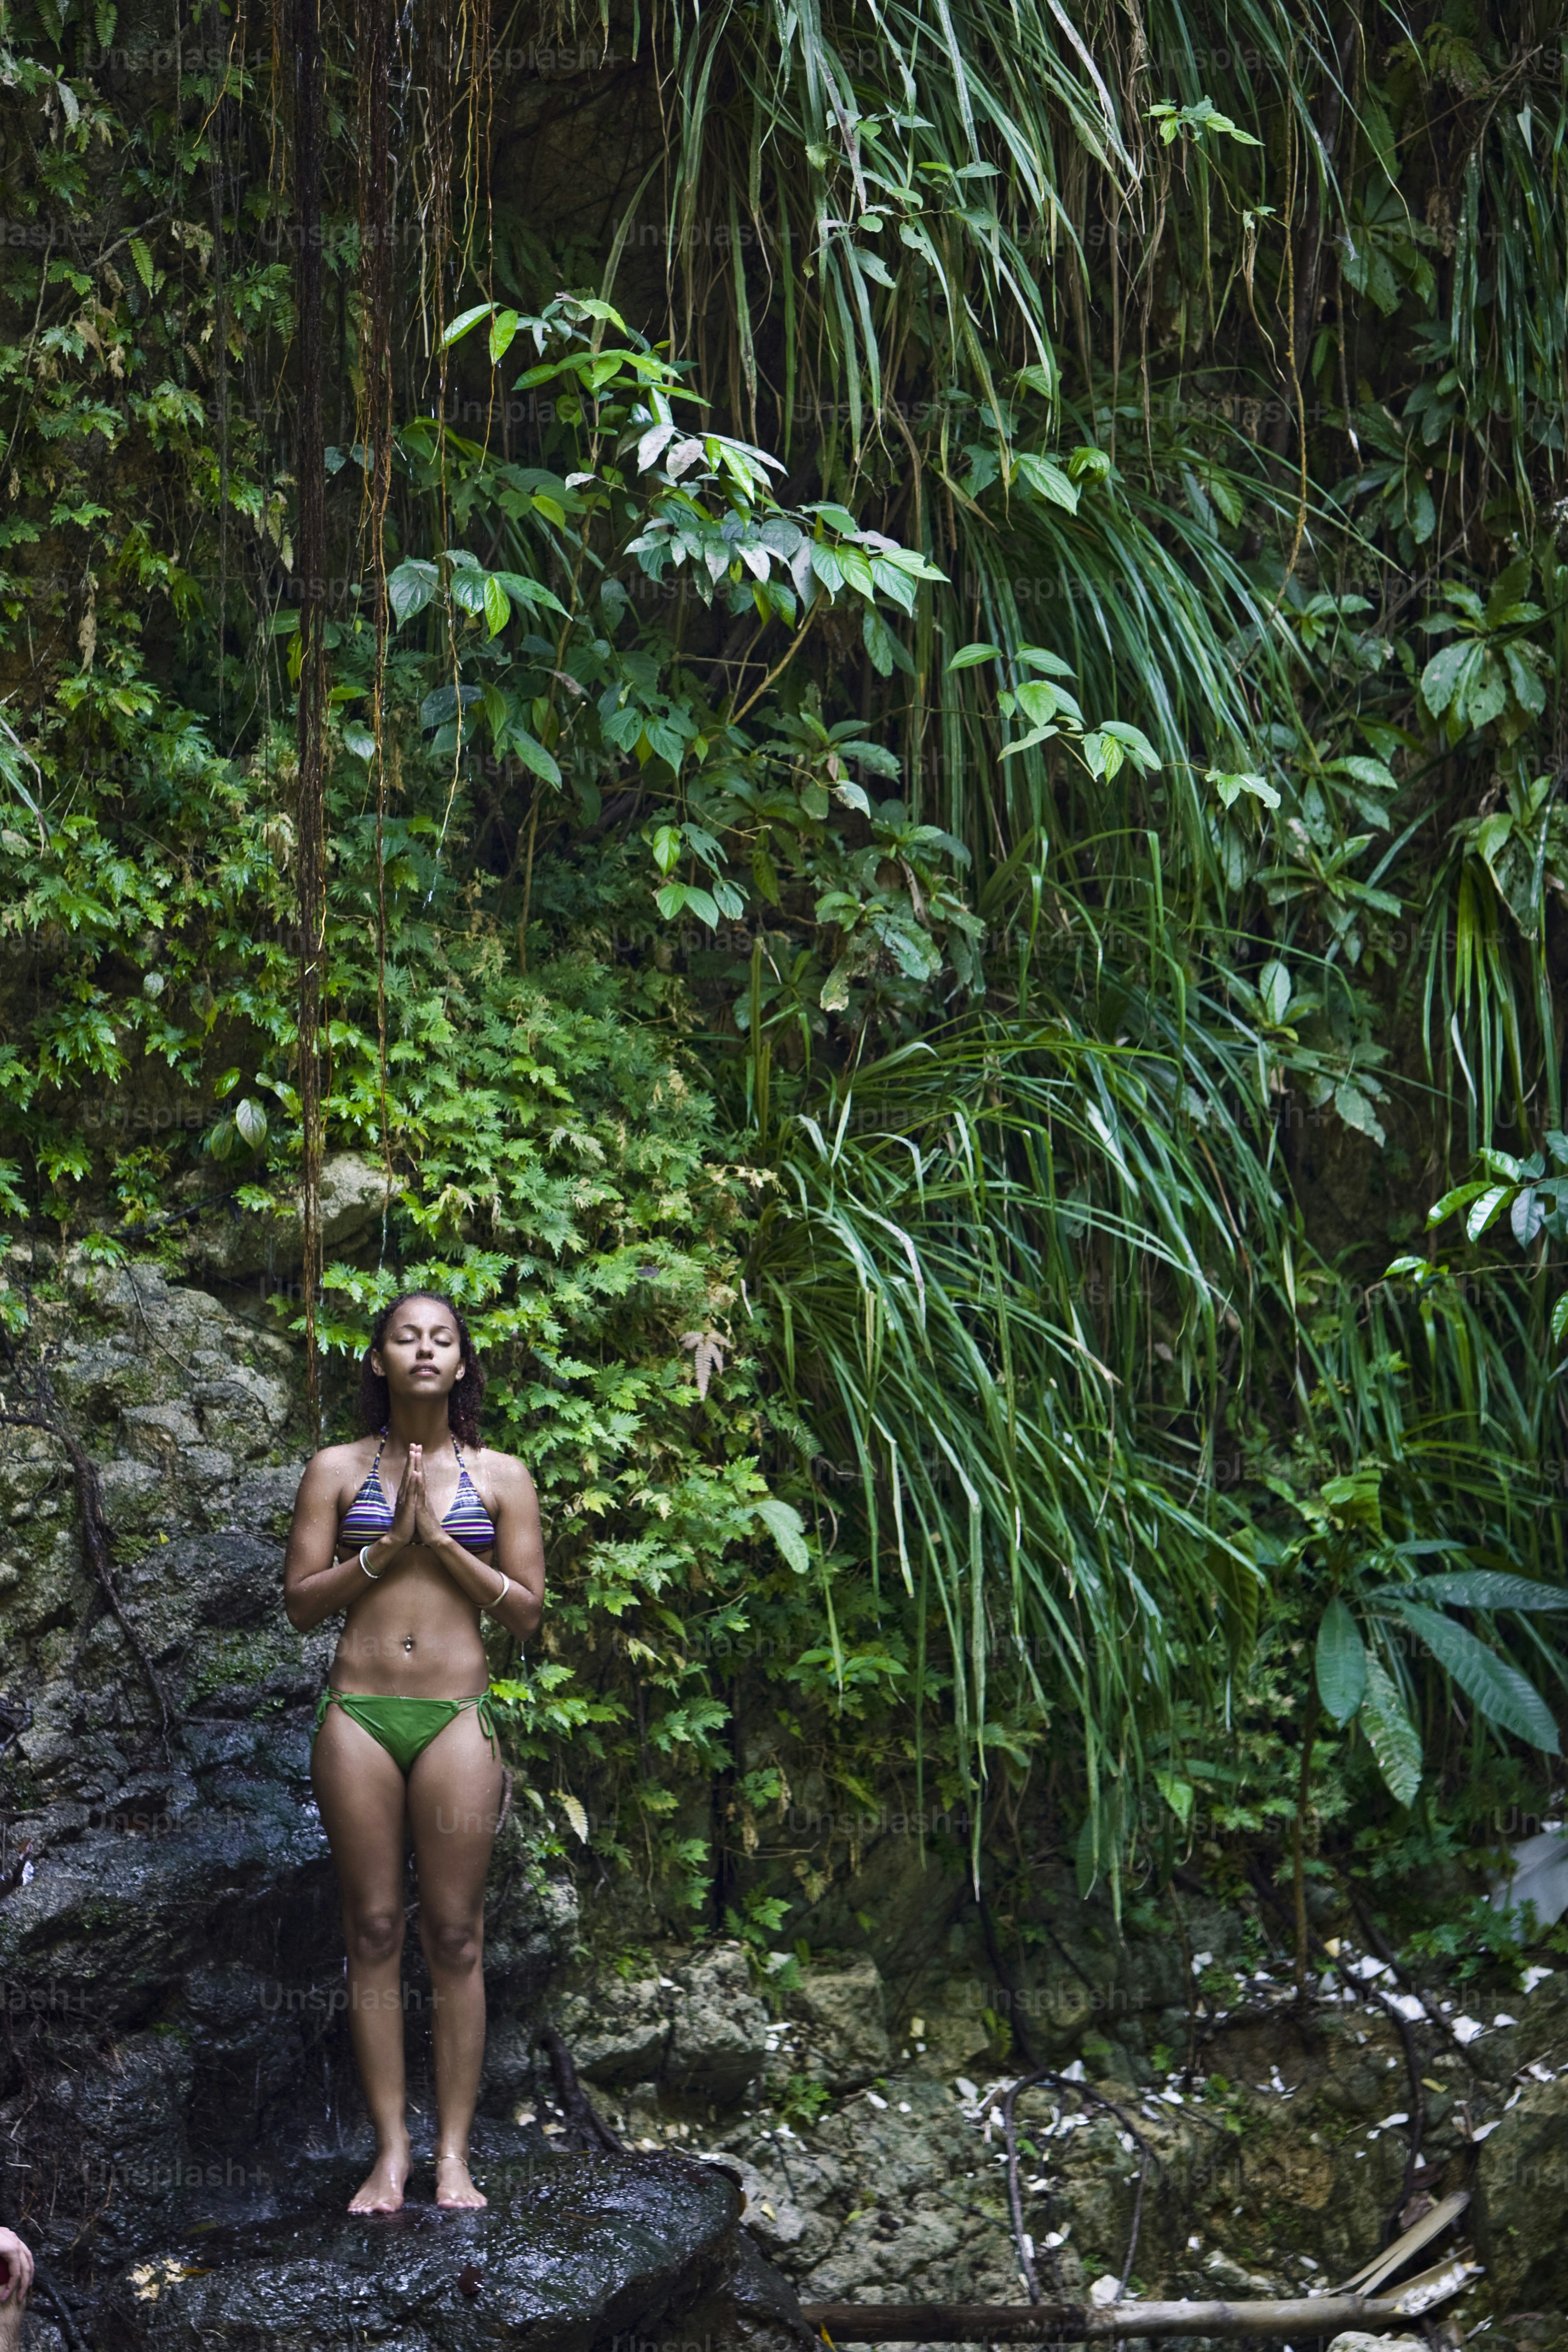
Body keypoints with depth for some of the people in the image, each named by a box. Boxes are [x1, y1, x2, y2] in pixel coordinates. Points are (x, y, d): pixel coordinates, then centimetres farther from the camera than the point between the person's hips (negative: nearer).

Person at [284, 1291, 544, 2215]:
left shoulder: (500, 1475, 6)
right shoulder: (338, 1470, 6)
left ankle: (454, 2155, 7)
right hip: (358, 1714, 0)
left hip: (456, 1715, 0)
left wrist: (441, 1539, -8)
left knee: (455, 1937, 1)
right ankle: (391, 2150, 10)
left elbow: (527, 1610, 2)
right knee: (375, 1933, 3)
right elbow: (301, 1602, 4)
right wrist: (385, 1547, -9)